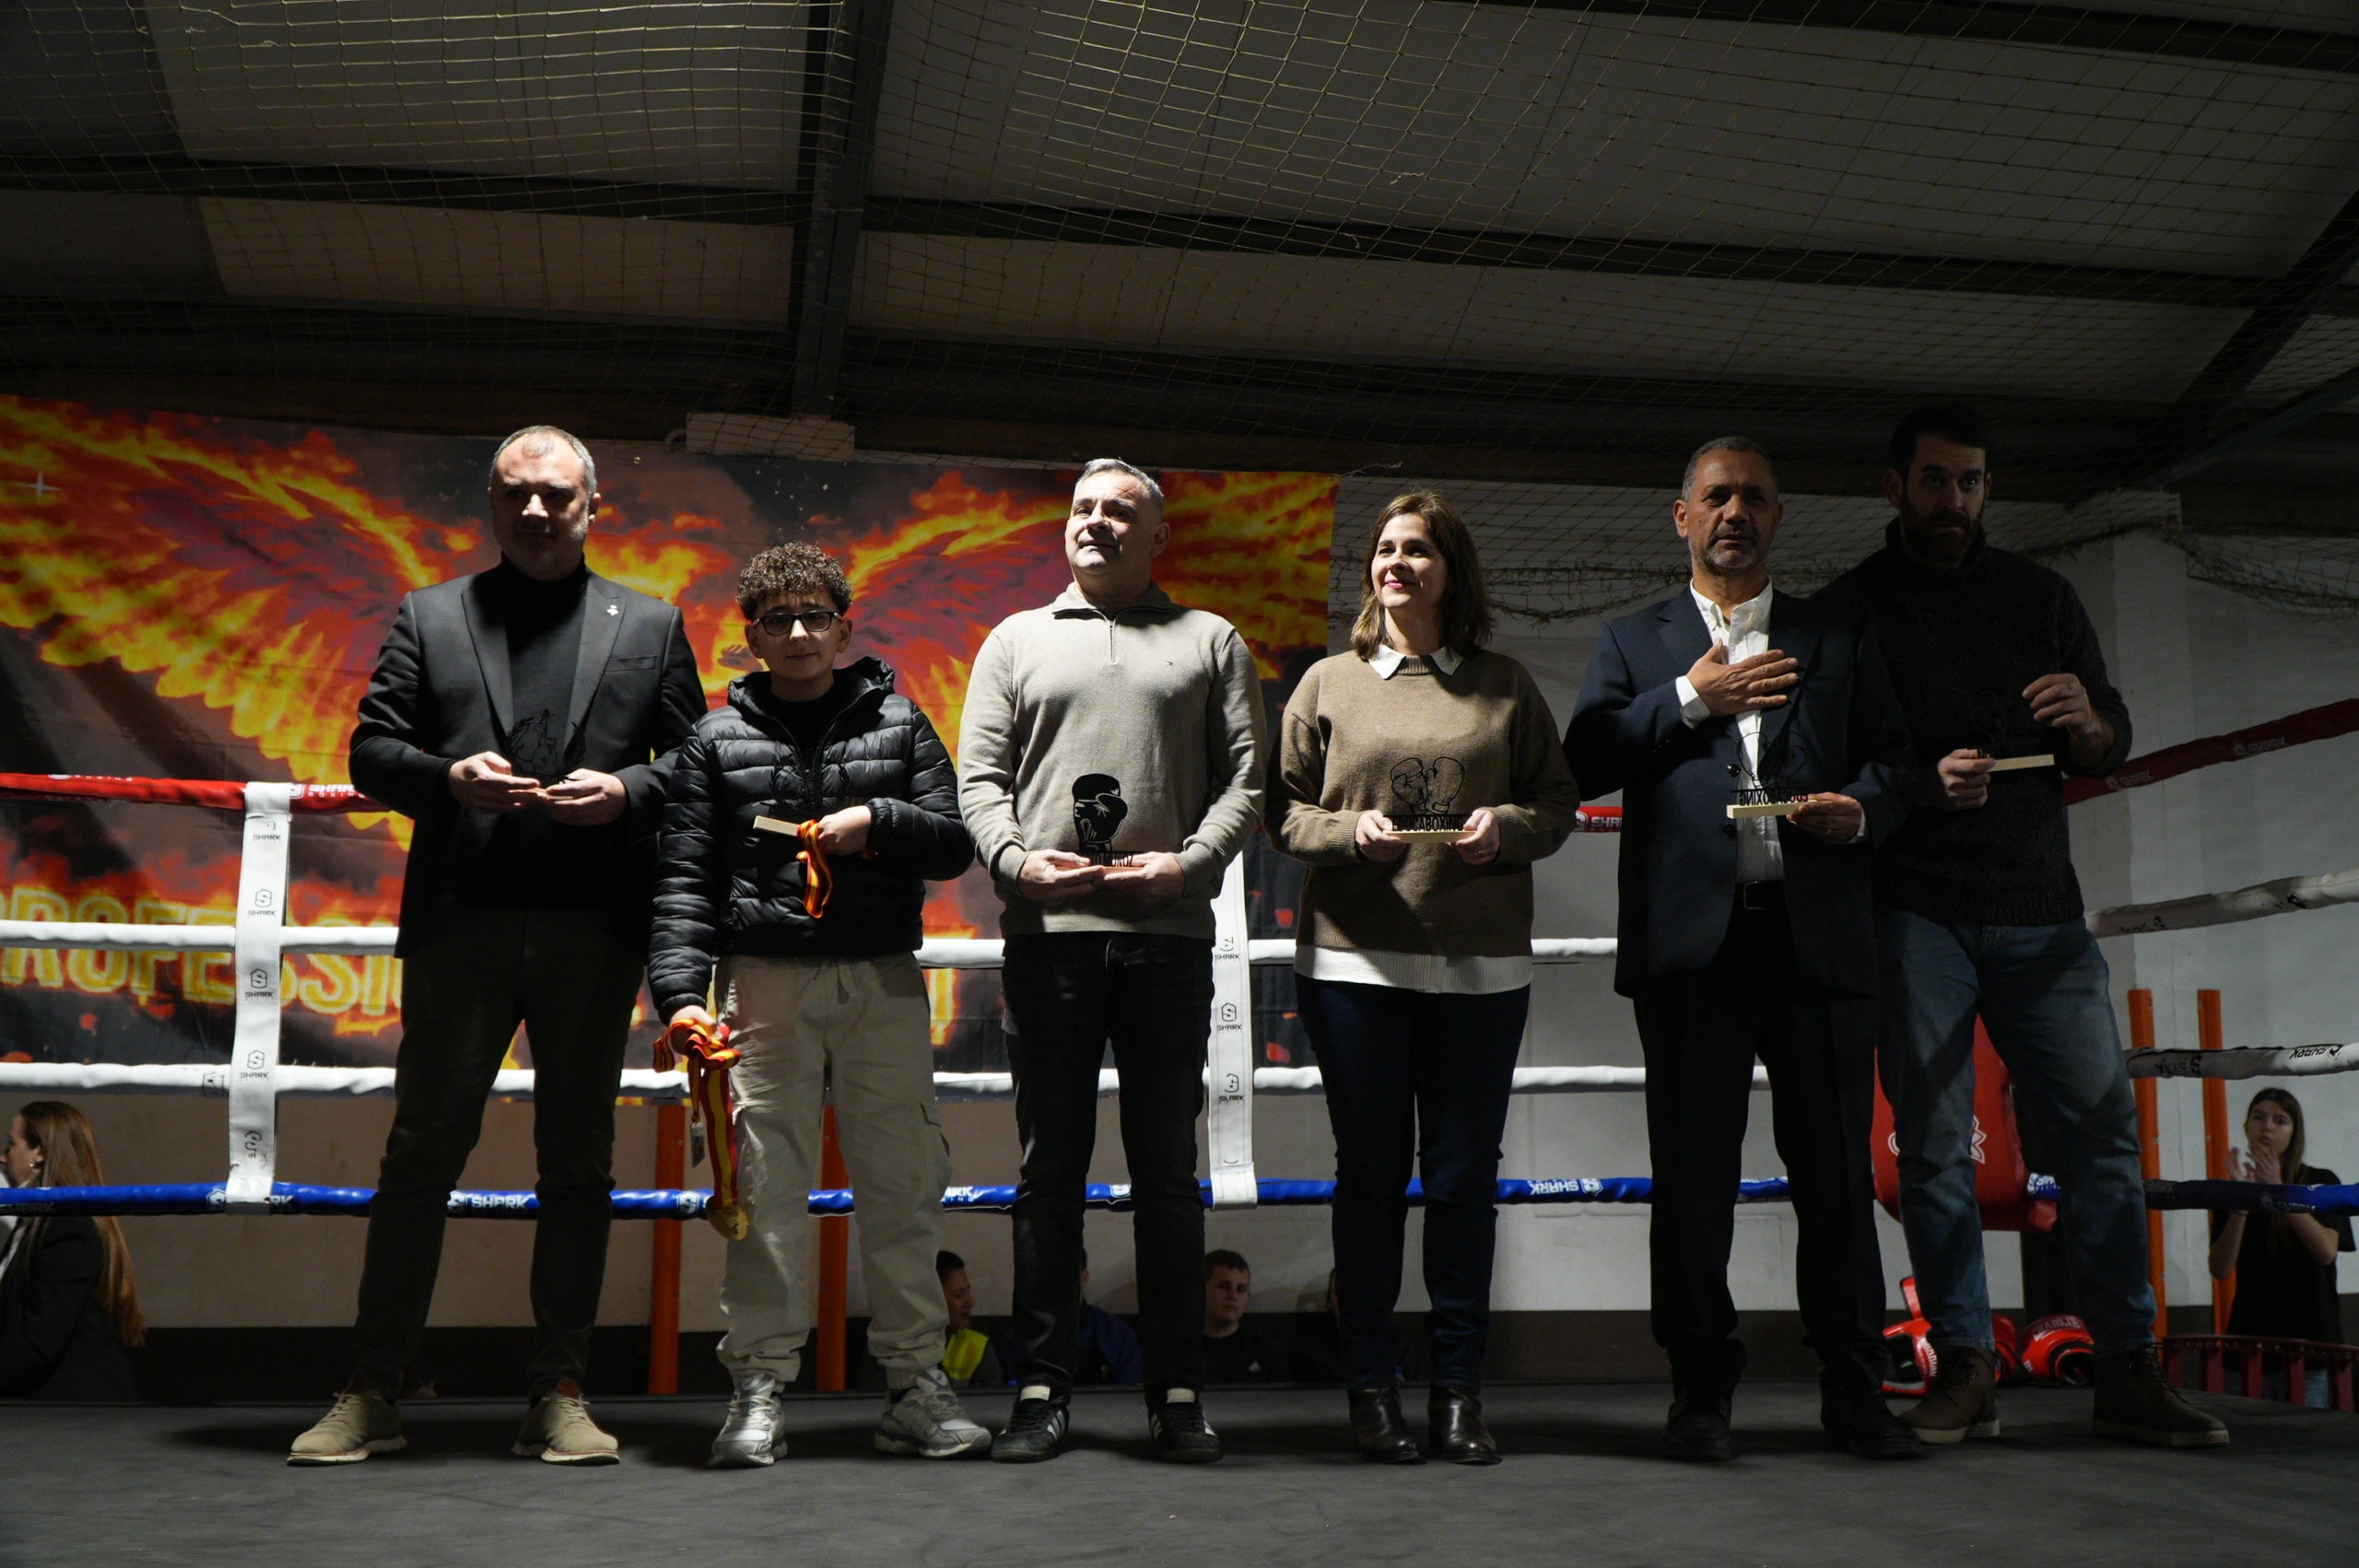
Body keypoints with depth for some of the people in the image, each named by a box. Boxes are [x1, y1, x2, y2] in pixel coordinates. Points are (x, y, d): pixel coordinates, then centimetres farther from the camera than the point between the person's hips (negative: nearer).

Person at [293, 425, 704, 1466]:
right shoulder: (428, 617, 14)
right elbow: (371, 750, 9)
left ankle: (559, 1395, 11)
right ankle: (371, 1394, 7)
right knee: (422, 1148, 0)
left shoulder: (650, 626, 14)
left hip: (594, 924, 1)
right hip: (462, 919, 0)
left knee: (578, 1159, 4)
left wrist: (627, 789, -9)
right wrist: (446, 777, -11)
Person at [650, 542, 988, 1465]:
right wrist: (680, 990, -8)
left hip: (884, 982, 1)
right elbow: (684, 877, 4)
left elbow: (954, 843, 11)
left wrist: (878, 820, -8)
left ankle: (915, 1387, 10)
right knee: (764, 1188, -2)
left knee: (903, 1183, 2)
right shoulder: (718, 740, 10)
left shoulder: (897, 724, 13)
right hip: (765, 981, -1)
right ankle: (759, 1389, 5)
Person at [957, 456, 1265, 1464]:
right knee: (1051, 1167, 4)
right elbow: (978, 775, 9)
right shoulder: (1018, 640, 17)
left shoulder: (1210, 643, 14)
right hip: (1047, 931, 1)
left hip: (1168, 934, -1)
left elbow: (1246, 777, 6)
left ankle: (1177, 1391, 10)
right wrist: (1015, 859, -9)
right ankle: (1041, 1388, 10)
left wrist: (1191, 860, -10)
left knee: (1166, 1167, 3)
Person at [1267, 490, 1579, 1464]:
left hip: (1482, 964, 1)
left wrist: (1506, 827, -10)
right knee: (1371, 1172, 3)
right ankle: (1371, 1388, 12)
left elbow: (1558, 802, 10)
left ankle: (1459, 1387, 13)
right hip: (1355, 960, 0)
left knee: (1464, 1174, 3)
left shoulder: (1506, 689, 10)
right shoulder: (1329, 685, 10)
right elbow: (1282, 809, 7)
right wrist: (1347, 829, -12)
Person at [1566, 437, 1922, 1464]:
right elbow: (1585, 760, 4)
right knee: (1692, 1172, 1)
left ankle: (1853, 1390, 9)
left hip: (1818, 933, 1)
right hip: (1692, 938, 0)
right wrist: (1689, 702, -4)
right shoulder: (1635, 642, 17)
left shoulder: (1839, 643, 20)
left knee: (1837, 1169, 0)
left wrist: (1861, 810, -6)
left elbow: (1890, 761, 15)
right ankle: (1700, 1389, 9)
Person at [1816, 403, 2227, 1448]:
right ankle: (1963, 1366, 3)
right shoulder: (1849, 609, 7)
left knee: (2101, 1128, -4)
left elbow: (2112, 750, 17)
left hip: (2038, 906, 3)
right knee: (1932, 1145, -4)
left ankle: (2128, 1371, 2)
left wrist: (2088, 722, -7)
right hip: (1913, 910, -2)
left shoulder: (2040, 597, 16)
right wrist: (1920, 784, -15)